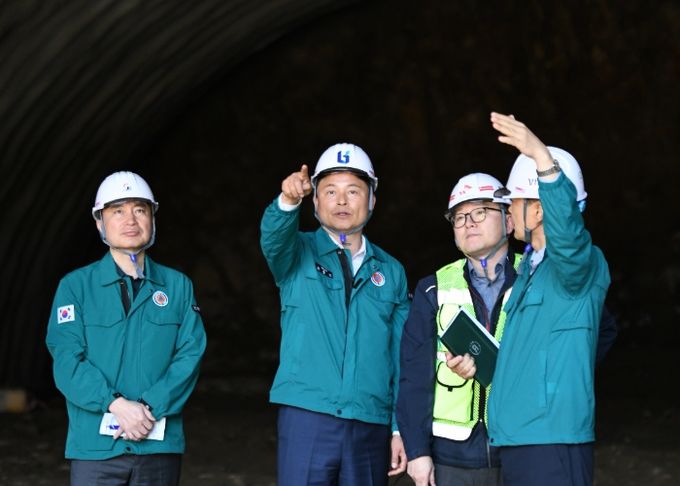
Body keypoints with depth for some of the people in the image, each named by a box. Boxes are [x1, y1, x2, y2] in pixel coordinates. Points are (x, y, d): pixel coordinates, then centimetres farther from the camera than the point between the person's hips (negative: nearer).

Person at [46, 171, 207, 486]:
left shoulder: (178, 286, 10)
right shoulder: (76, 286, 5)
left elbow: (190, 355, 0)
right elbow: (67, 359, -5)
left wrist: (150, 407, -14)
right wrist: (116, 404, -18)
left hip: (160, 444, 2)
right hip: (95, 445, -2)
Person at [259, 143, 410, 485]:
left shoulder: (391, 272, 13)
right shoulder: (299, 255, 7)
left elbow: (402, 358, 12)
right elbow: (273, 237, -18)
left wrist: (401, 429, 6)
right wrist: (288, 200, -39)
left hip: (372, 427, 3)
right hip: (307, 417, -3)